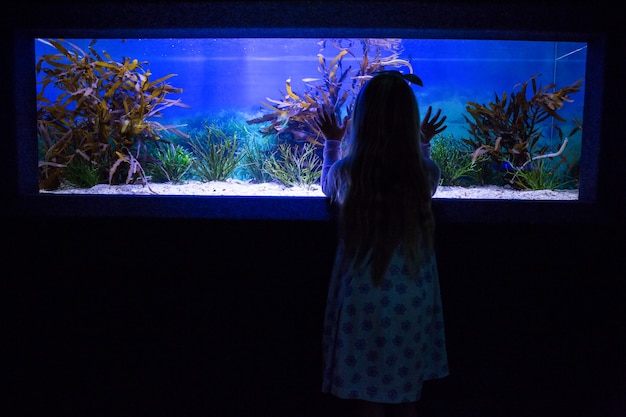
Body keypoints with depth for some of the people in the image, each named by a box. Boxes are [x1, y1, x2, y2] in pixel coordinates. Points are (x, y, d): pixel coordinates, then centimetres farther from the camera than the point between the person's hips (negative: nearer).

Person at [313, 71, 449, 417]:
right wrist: (424, 143, 27)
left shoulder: (346, 171, -14)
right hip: (412, 301, 2)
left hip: (363, 300, -1)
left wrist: (332, 142, 23)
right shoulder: (425, 172, -11)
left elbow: (328, 187, 12)